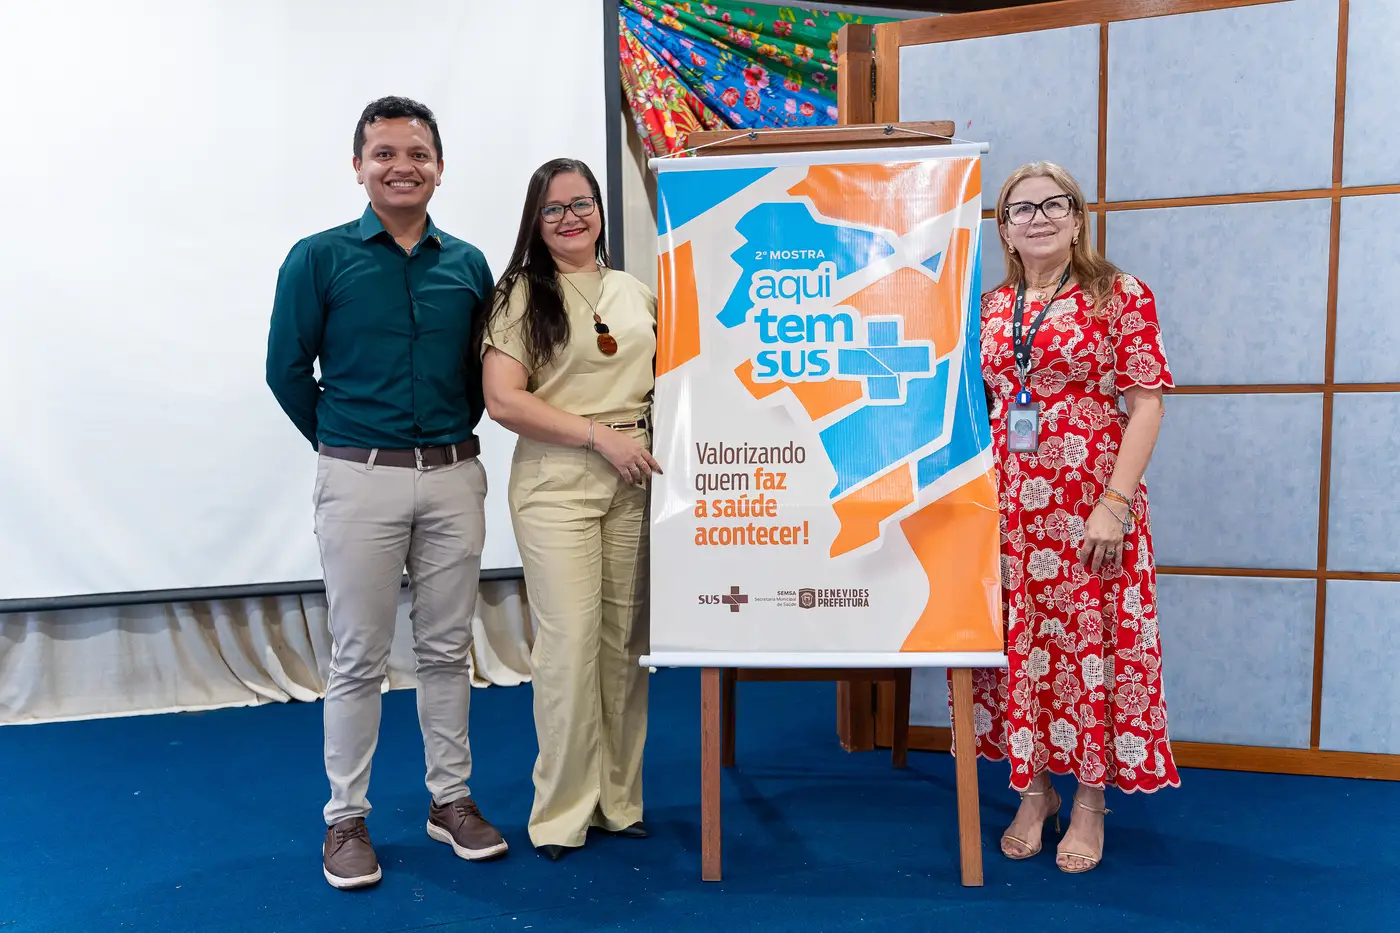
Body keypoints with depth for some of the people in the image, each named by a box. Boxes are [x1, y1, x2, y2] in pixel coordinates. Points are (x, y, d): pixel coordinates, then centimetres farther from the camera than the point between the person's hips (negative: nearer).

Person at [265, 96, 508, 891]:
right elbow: (287, 369, 0)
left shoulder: (469, 264, 6)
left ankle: (451, 799, 25)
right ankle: (347, 817, 19)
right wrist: (343, 445, 5)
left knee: (448, 648, 11)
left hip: (455, 476, 3)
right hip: (360, 480, -3)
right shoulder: (319, 258, -3)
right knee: (359, 657, 4)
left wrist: (455, 434, 7)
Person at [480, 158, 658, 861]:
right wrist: (601, 435, -12)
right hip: (557, 482, -4)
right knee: (571, 641, -5)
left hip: (637, 481, 4)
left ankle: (619, 797, 22)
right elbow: (503, 401, -9)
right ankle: (563, 811, 12)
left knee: (628, 639, 7)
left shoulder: (638, 293, 15)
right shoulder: (522, 295, 1)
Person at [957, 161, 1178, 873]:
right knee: (1016, 642, 8)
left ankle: (1090, 801, 20)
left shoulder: (1120, 296, -1)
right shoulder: (990, 308, 11)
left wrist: (1116, 502, -14)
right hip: (1008, 505, 4)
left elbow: (1146, 403, -6)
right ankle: (1033, 791, 26)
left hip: (1091, 505, -4)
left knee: (1091, 641, 2)